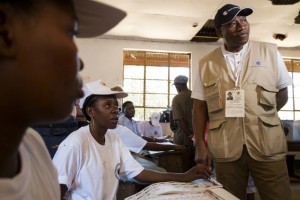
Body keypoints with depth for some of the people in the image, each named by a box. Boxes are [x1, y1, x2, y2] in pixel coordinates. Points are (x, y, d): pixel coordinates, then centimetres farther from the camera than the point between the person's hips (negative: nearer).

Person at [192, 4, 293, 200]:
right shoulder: (206, 63, 3)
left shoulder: (269, 52, 4)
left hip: (268, 146, 0)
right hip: (225, 148, 0)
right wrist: (201, 144, -1)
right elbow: (200, 106, 4)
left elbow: (282, 94, 11)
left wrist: (261, 117, 1)